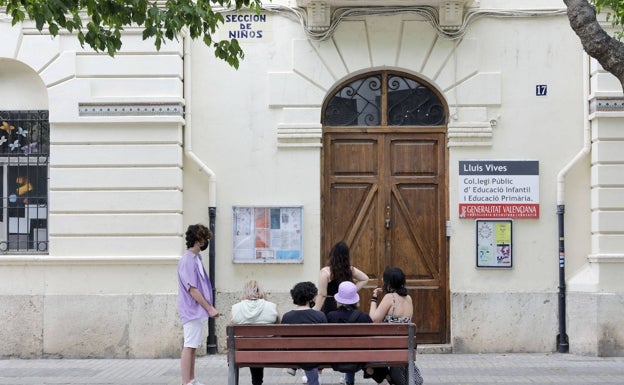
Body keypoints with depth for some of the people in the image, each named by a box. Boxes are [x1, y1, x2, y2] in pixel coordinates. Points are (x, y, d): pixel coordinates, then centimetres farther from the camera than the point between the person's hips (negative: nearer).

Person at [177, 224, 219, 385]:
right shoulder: (187, 260, -17)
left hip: (198, 311, 9)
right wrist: (210, 308, -17)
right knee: (189, 346, -7)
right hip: (192, 311, -9)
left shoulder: (197, 258, 12)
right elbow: (192, 290, -19)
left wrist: (208, 308, 16)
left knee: (192, 346, 13)